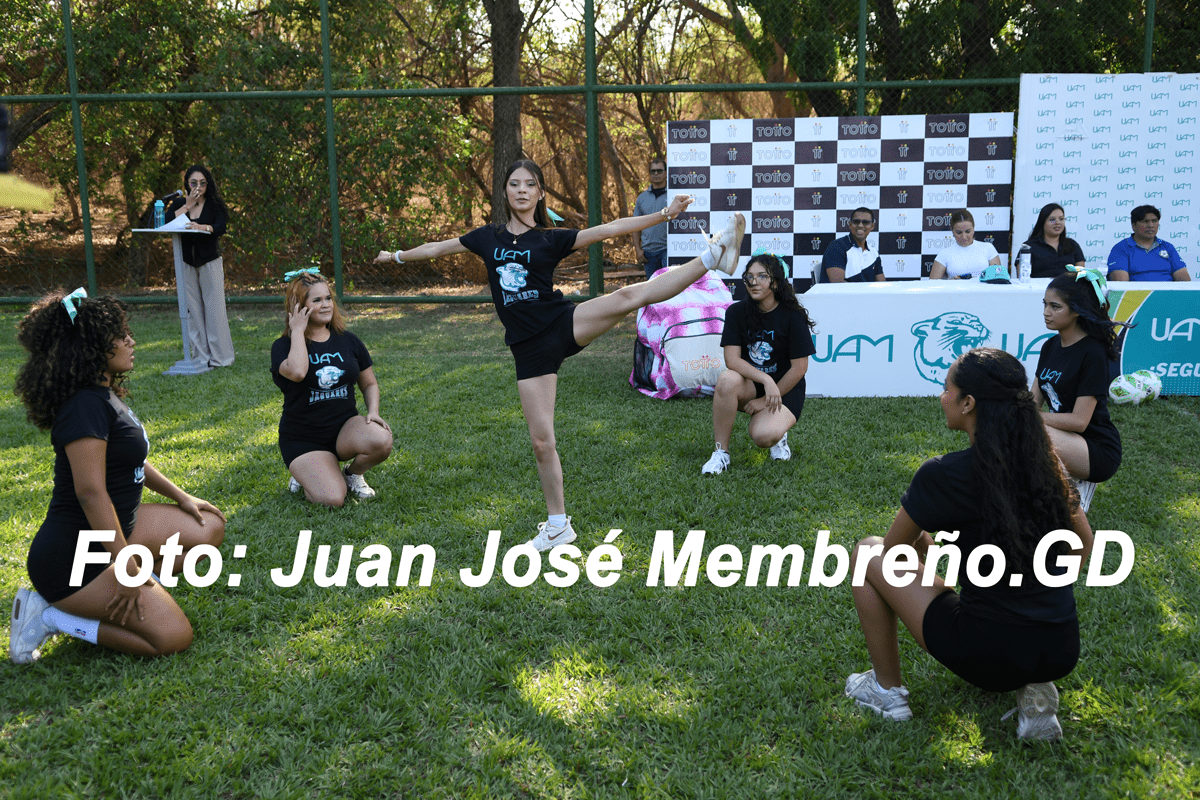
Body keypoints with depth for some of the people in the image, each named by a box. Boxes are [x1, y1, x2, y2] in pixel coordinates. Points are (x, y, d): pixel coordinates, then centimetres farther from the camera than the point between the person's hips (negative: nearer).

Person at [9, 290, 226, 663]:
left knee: (210, 527, 12)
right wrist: (128, 569, -26)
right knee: (174, 636, -15)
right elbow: (91, 492, -28)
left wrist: (182, 498, 21)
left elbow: (130, 460, 21)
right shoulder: (86, 406, -23)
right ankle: (50, 616, -4)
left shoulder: (105, 396, 8)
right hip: (73, 559, -10)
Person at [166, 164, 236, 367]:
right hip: (187, 264, 3)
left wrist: (202, 227, -36)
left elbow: (220, 227, -16)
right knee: (193, 310, 2)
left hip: (210, 262, -3)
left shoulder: (215, 204, 1)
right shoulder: (179, 204, 10)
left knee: (214, 308, -5)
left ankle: (219, 356, 1)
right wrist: (188, 204, -8)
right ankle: (201, 356, 8)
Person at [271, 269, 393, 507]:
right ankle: (303, 474, 14)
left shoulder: (348, 341, 7)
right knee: (333, 500, -23)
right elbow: (297, 372, -29)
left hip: (345, 427, 3)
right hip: (303, 439, -3)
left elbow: (369, 383, 16)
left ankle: (353, 473, 5)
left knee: (381, 441, -31)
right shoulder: (284, 346, -5)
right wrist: (298, 331, -16)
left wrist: (373, 411, -5)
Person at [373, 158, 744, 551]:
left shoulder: (552, 239, 4)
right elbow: (439, 247, 27)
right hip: (529, 348, 2)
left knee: (630, 296, -26)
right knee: (541, 440, 0)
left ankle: (713, 255, -28)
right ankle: (558, 524, 12)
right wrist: (397, 255, 38)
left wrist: (664, 213, -10)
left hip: (564, 325, -2)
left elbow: (610, 229, -3)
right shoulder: (488, 237, 12)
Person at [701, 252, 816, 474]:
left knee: (763, 436, -31)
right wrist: (765, 380, -29)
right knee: (727, 379, -34)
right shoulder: (737, 312, -4)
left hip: (785, 389, -3)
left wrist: (766, 400, -10)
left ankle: (779, 432, 9)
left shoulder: (792, 316, -11)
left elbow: (799, 368, -10)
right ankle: (721, 452, -19)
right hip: (749, 386, 3)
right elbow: (732, 360, -14)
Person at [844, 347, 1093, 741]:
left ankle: (888, 692, 20)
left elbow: (893, 549, 3)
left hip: (989, 657, -5)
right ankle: (1036, 689, 14)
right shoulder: (1044, 463, 3)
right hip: (1063, 653, 5)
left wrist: (926, 551, 24)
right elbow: (1083, 545, 18)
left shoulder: (943, 475, -13)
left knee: (867, 553, 11)